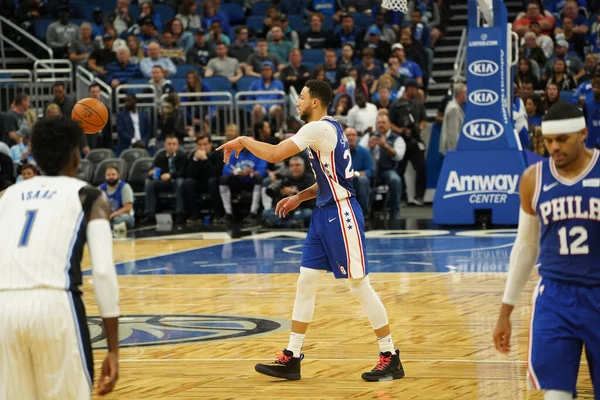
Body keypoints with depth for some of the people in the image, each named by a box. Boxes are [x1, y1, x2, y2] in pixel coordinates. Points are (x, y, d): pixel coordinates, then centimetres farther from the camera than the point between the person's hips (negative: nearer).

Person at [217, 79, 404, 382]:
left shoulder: (319, 128, -15)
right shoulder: (326, 129, 15)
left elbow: (274, 155, -23)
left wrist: (242, 141, -8)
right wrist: (299, 197, 15)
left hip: (341, 213, -10)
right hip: (325, 213, 10)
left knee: (359, 285, -4)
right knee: (306, 282, 8)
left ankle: (390, 358, 4)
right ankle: (291, 358, 10)